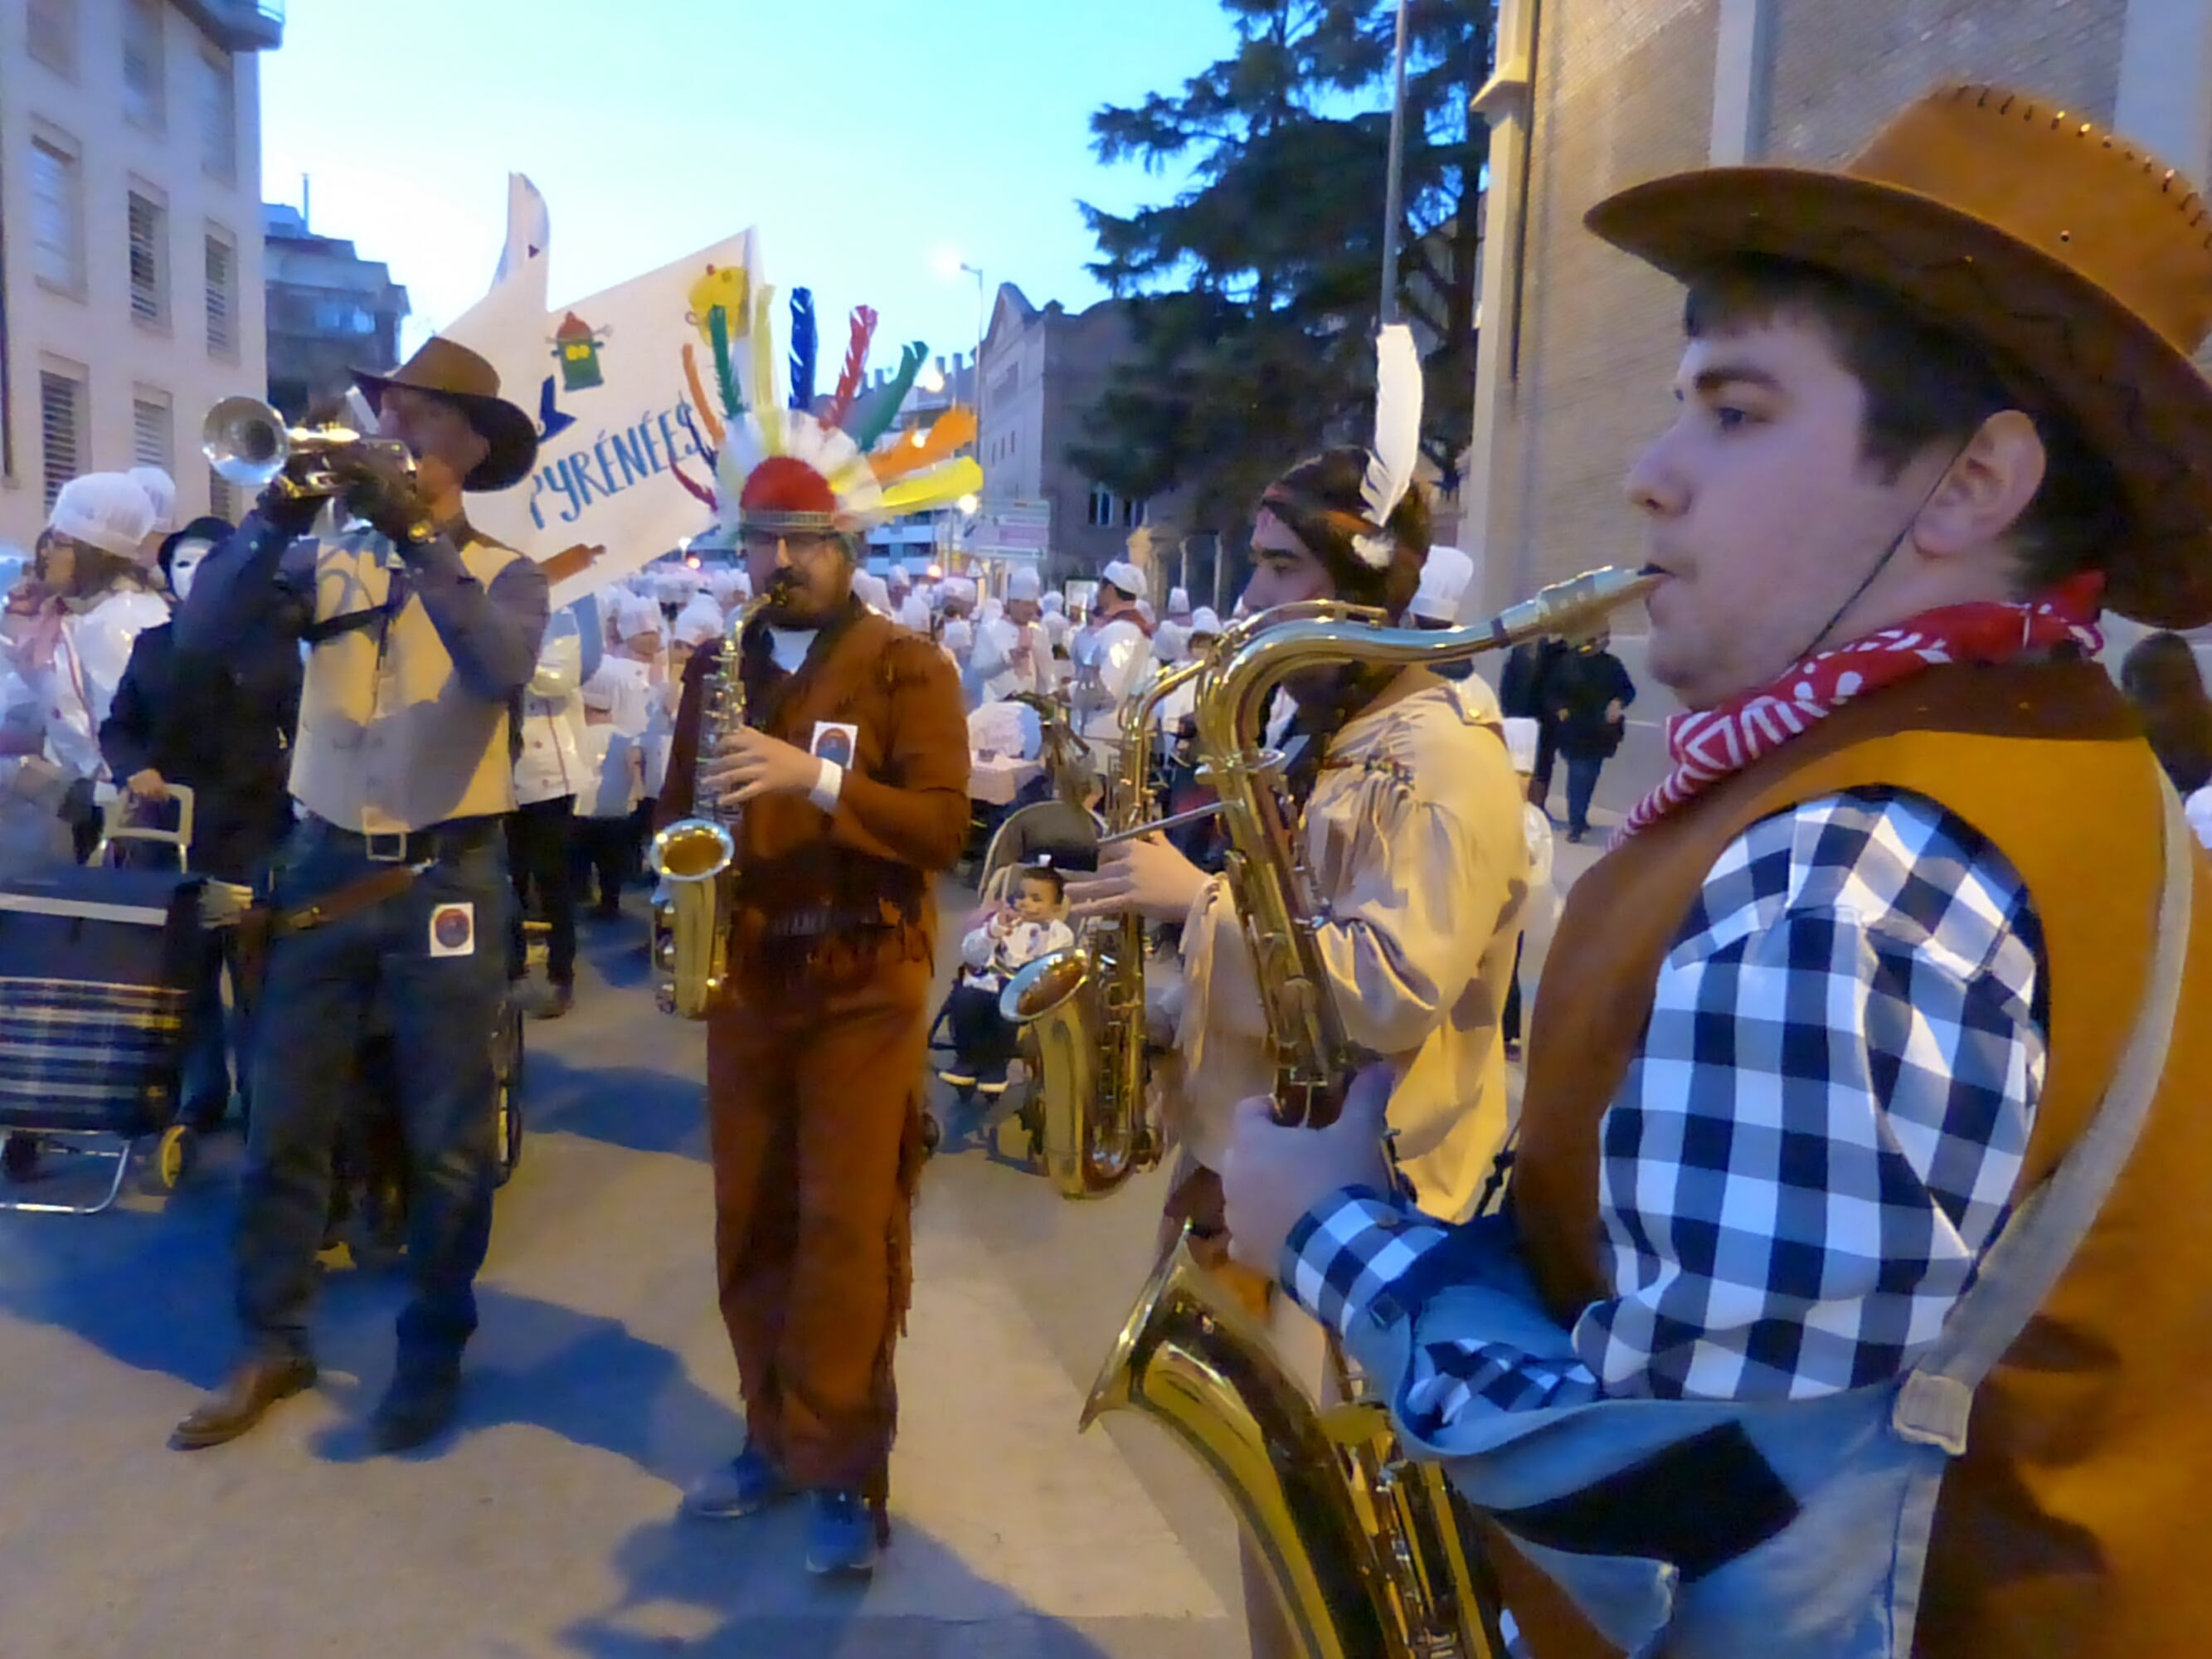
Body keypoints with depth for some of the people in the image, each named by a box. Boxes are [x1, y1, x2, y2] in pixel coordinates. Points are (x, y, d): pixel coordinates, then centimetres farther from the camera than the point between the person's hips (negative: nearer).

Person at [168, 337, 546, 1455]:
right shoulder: (327, 562, 7)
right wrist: (280, 511, -15)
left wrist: (417, 533, -24)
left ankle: (433, 1350, 23)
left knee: (447, 1139, 6)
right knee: (282, 1124, 11)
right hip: (323, 870, 3)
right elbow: (203, 633, -6)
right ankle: (271, 1343, 28)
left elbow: (504, 664, -22)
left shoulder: (505, 573, 0)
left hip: (447, 881, -3)